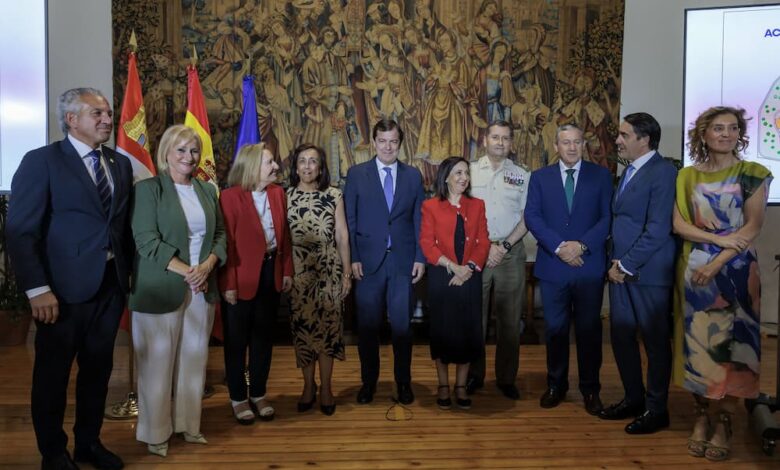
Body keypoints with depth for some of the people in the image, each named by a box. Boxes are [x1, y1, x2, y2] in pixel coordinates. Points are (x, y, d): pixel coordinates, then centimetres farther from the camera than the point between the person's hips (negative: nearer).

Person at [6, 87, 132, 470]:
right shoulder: (41, 161, -7)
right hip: (64, 288, -5)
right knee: (53, 372, 10)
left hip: (111, 285, 5)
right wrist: (38, 289, -17)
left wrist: (128, 271, 5)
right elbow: (20, 231, -12)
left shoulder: (121, 164, 9)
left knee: (98, 367, 16)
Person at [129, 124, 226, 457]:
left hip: (202, 288, 5)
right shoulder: (148, 189, -5)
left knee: (194, 359, 10)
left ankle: (188, 424, 25)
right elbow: (146, 240, -13)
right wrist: (186, 272, -17)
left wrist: (207, 266, -8)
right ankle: (155, 432, 19)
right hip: (161, 289, -5)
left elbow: (220, 234, 11)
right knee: (158, 362, 3)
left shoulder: (207, 191, 11)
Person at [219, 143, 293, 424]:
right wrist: (228, 283, -16)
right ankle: (238, 398, 24)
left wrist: (287, 271, 5)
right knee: (237, 340, 9)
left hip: (271, 271, 6)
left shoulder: (277, 193, 4)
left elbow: (284, 235, 8)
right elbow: (226, 243, -15)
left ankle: (258, 395, 29)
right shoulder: (231, 196, -13)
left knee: (264, 337, 15)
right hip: (242, 276, -5)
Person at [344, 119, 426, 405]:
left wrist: (420, 258, 0)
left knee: (402, 324, 6)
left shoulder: (413, 175, 8)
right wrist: (353, 258, -6)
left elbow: (419, 220, 7)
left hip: (403, 261, 1)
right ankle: (368, 381, 24)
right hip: (368, 261, -1)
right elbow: (349, 220, 1)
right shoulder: (357, 174, 3)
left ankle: (403, 382, 22)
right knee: (367, 325, 7)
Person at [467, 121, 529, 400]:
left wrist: (504, 246, -8)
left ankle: (507, 378, 19)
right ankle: (474, 375, 19)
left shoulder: (522, 176, 7)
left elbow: (527, 217, 4)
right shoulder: (470, 172, 4)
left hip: (511, 253, 1)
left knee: (510, 319, 6)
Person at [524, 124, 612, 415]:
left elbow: (608, 217, -2)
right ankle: (556, 385, 23)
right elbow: (532, 217, -2)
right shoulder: (540, 177, 7)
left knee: (589, 329, 8)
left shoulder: (601, 176, 5)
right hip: (552, 266, 1)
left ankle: (590, 389, 21)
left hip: (590, 266, 0)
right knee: (555, 329, 9)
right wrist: (559, 246, -14)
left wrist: (582, 245, -15)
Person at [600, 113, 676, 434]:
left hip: (648, 272, -8)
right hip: (621, 268, 8)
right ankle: (633, 398, 29)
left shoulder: (663, 172, -12)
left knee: (655, 340, 5)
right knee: (621, 335, 13)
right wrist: (616, 262, 4)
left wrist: (627, 265, -15)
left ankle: (656, 409, 19)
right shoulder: (630, 171, 14)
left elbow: (658, 229, -19)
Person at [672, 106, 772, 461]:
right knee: (697, 341, 3)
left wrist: (717, 263, -16)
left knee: (731, 342, 0)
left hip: (735, 271, -1)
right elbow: (678, 224, 0)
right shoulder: (688, 176, 7)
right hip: (693, 270, 2)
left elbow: (752, 227, -6)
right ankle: (701, 416, 16)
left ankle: (724, 422, 11)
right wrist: (717, 238, -14)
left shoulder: (754, 174, 1)